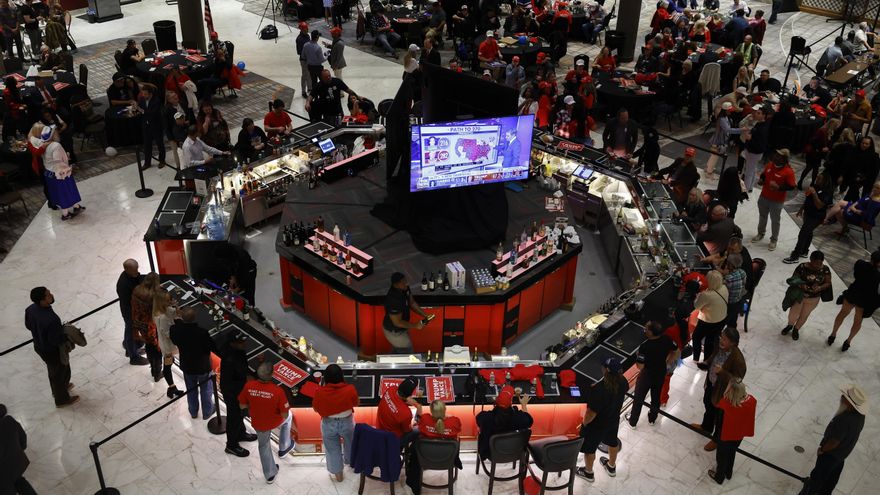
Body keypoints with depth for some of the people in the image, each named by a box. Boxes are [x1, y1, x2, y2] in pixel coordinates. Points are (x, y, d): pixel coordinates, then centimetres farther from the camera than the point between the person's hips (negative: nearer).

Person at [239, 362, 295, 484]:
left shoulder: (248, 386, -26)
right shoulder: (277, 391, -33)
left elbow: (242, 405, -10)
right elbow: (284, 414, -23)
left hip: (258, 424, 2)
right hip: (275, 422, -2)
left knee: (264, 446, 30)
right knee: (289, 416, 33)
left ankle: (270, 474, 46)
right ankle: (284, 448, 45)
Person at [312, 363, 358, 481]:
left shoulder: (320, 392, -23)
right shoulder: (350, 389, -23)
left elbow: (316, 409, -6)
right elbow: (356, 403, -4)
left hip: (329, 425, -1)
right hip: (347, 422, 1)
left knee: (333, 449, 22)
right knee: (350, 443, 31)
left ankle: (337, 474, 37)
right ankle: (349, 461, 55)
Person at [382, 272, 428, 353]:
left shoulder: (405, 289, -14)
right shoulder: (393, 300, -39)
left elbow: (412, 303, 3)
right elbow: (397, 322, -30)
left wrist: (425, 315, -6)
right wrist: (415, 326, -20)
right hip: (394, 332, -8)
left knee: (396, 351, 29)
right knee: (407, 353, 11)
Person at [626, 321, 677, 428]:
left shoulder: (645, 346, -34)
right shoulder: (667, 340, -17)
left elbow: (640, 366, -30)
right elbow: (675, 351, 0)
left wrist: (637, 356, -12)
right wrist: (667, 364, 11)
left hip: (647, 375, -5)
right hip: (661, 373, 5)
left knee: (638, 398, 18)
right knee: (656, 396, 26)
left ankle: (632, 421, 36)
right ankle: (652, 418, 47)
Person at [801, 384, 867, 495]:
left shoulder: (844, 420, -41)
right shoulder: (860, 415, -14)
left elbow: (834, 443, -31)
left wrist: (822, 450, -12)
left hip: (830, 454, -8)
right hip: (844, 453, 8)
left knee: (817, 477, 16)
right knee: (832, 477, 28)